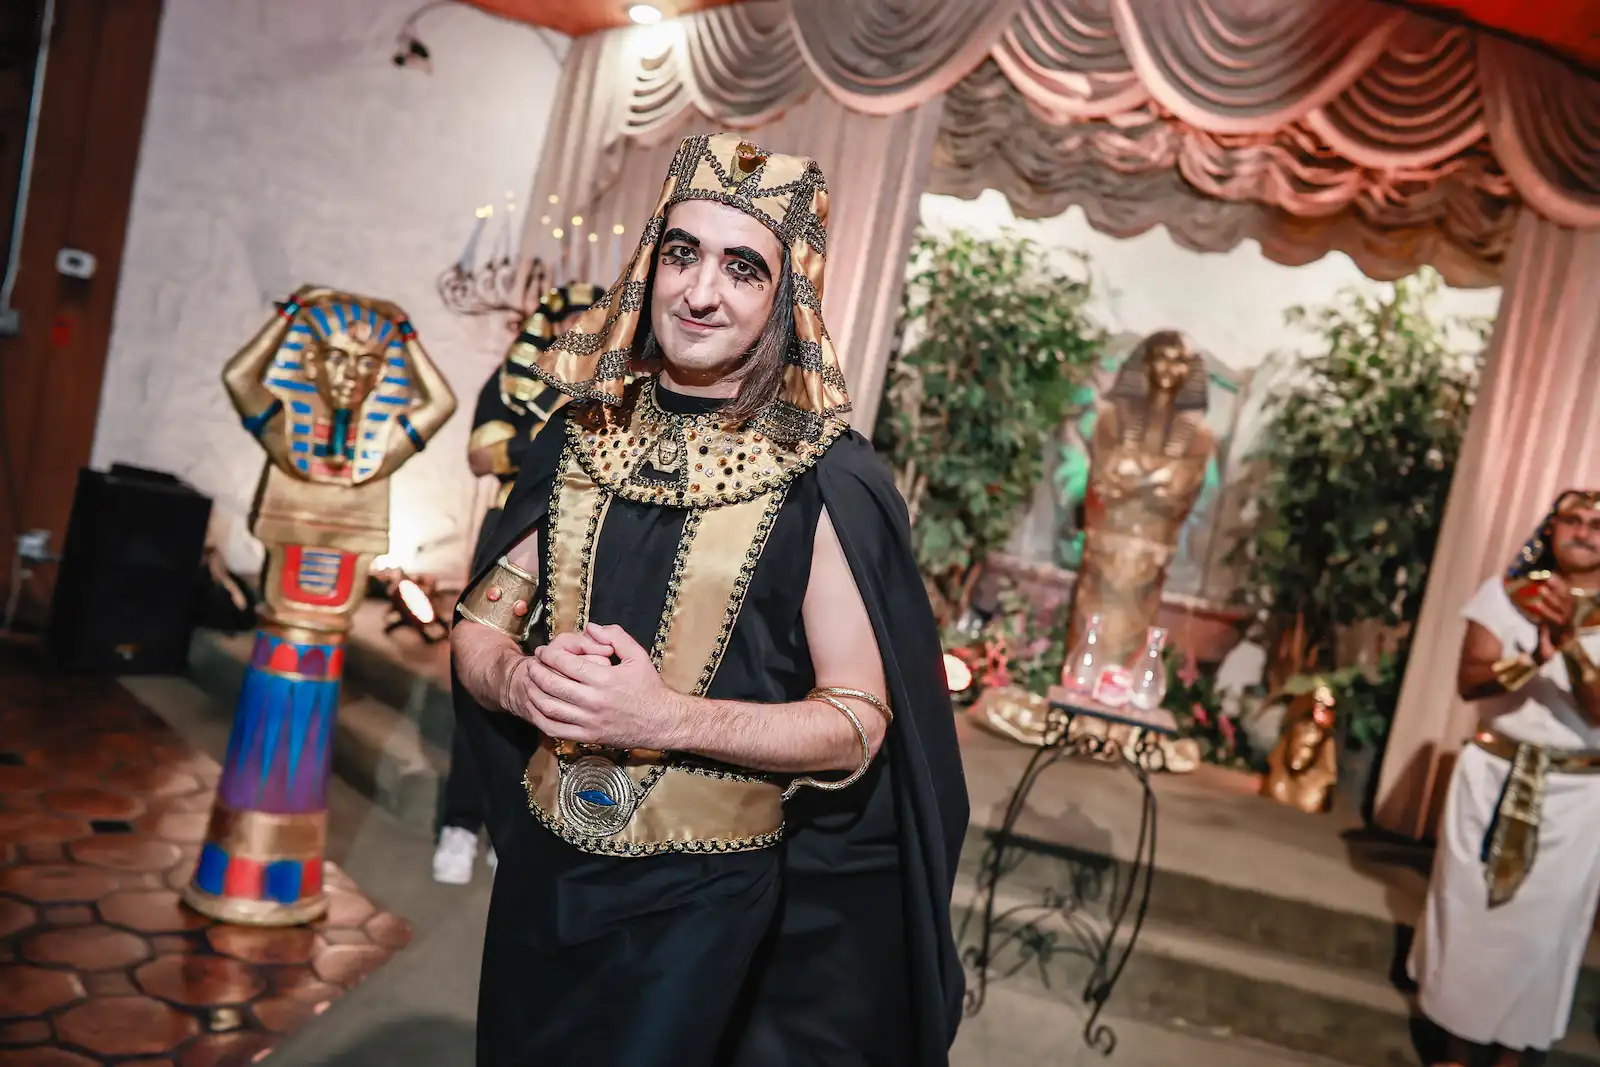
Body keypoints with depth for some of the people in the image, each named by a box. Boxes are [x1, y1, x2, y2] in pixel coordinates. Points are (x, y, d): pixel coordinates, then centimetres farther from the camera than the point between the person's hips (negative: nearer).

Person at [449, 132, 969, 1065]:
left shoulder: (826, 481, -15)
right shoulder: (580, 442, -1)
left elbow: (859, 720, -15)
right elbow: (479, 628, 5)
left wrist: (670, 719, -27)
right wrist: (523, 680, -18)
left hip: (710, 901, -5)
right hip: (547, 880, 5)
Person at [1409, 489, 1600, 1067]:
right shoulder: (1505, 592, -1)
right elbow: (1469, 681, -10)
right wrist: (1533, 656, -27)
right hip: (1492, 775, 1)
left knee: (1540, 927, 6)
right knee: (1469, 911, 8)